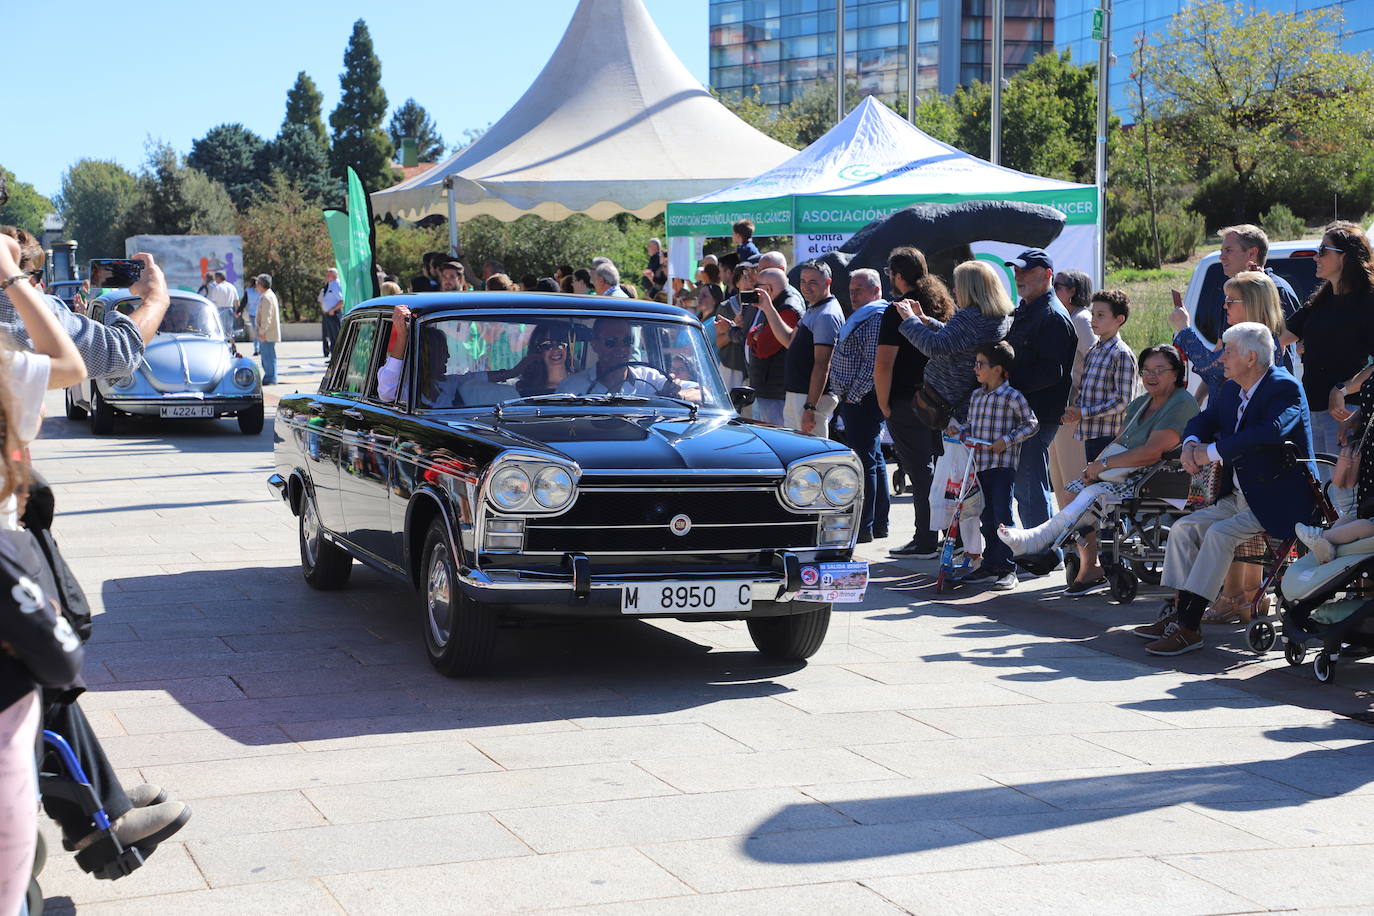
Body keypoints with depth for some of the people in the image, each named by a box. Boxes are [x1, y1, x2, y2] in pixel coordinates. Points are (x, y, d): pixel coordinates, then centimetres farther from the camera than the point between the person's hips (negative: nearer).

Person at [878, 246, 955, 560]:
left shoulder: (898, 310, -12)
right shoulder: (944, 305, 11)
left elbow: (883, 363, -18)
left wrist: (884, 404, -9)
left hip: (909, 402, -7)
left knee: (920, 472, -4)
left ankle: (926, 542, -1)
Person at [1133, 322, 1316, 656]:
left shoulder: (1285, 388, -16)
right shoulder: (1231, 390, 11)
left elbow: (1270, 431, -34)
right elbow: (1204, 419, 22)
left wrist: (1212, 451, -27)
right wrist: (1191, 443, -4)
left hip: (1279, 500, -9)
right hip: (1239, 497, 9)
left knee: (1220, 533, -26)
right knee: (1184, 527, -1)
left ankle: (1188, 627, -24)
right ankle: (1178, 613, 1)